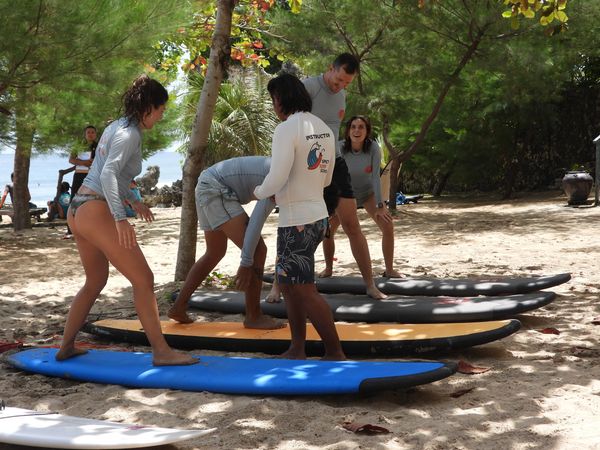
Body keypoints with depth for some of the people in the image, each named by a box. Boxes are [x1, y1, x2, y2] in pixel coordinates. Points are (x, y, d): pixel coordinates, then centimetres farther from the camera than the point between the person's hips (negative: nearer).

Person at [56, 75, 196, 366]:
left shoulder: (117, 127, 17)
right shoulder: (130, 134, -11)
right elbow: (108, 173, -25)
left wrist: (133, 201, 34)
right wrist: (120, 218, -34)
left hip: (78, 210, 10)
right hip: (96, 212, -10)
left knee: (95, 281, 22)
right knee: (143, 279, -7)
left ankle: (66, 347, 26)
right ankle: (161, 351, -6)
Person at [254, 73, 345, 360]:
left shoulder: (287, 129, -16)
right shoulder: (323, 129, 10)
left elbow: (277, 178, -21)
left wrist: (260, 192, 0)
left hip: (296, 221, -9)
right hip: (317, 215, 9)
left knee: (305, 292, -1)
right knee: (287, 283, 16)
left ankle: (334, 352, 3)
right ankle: (297, 350, 19)